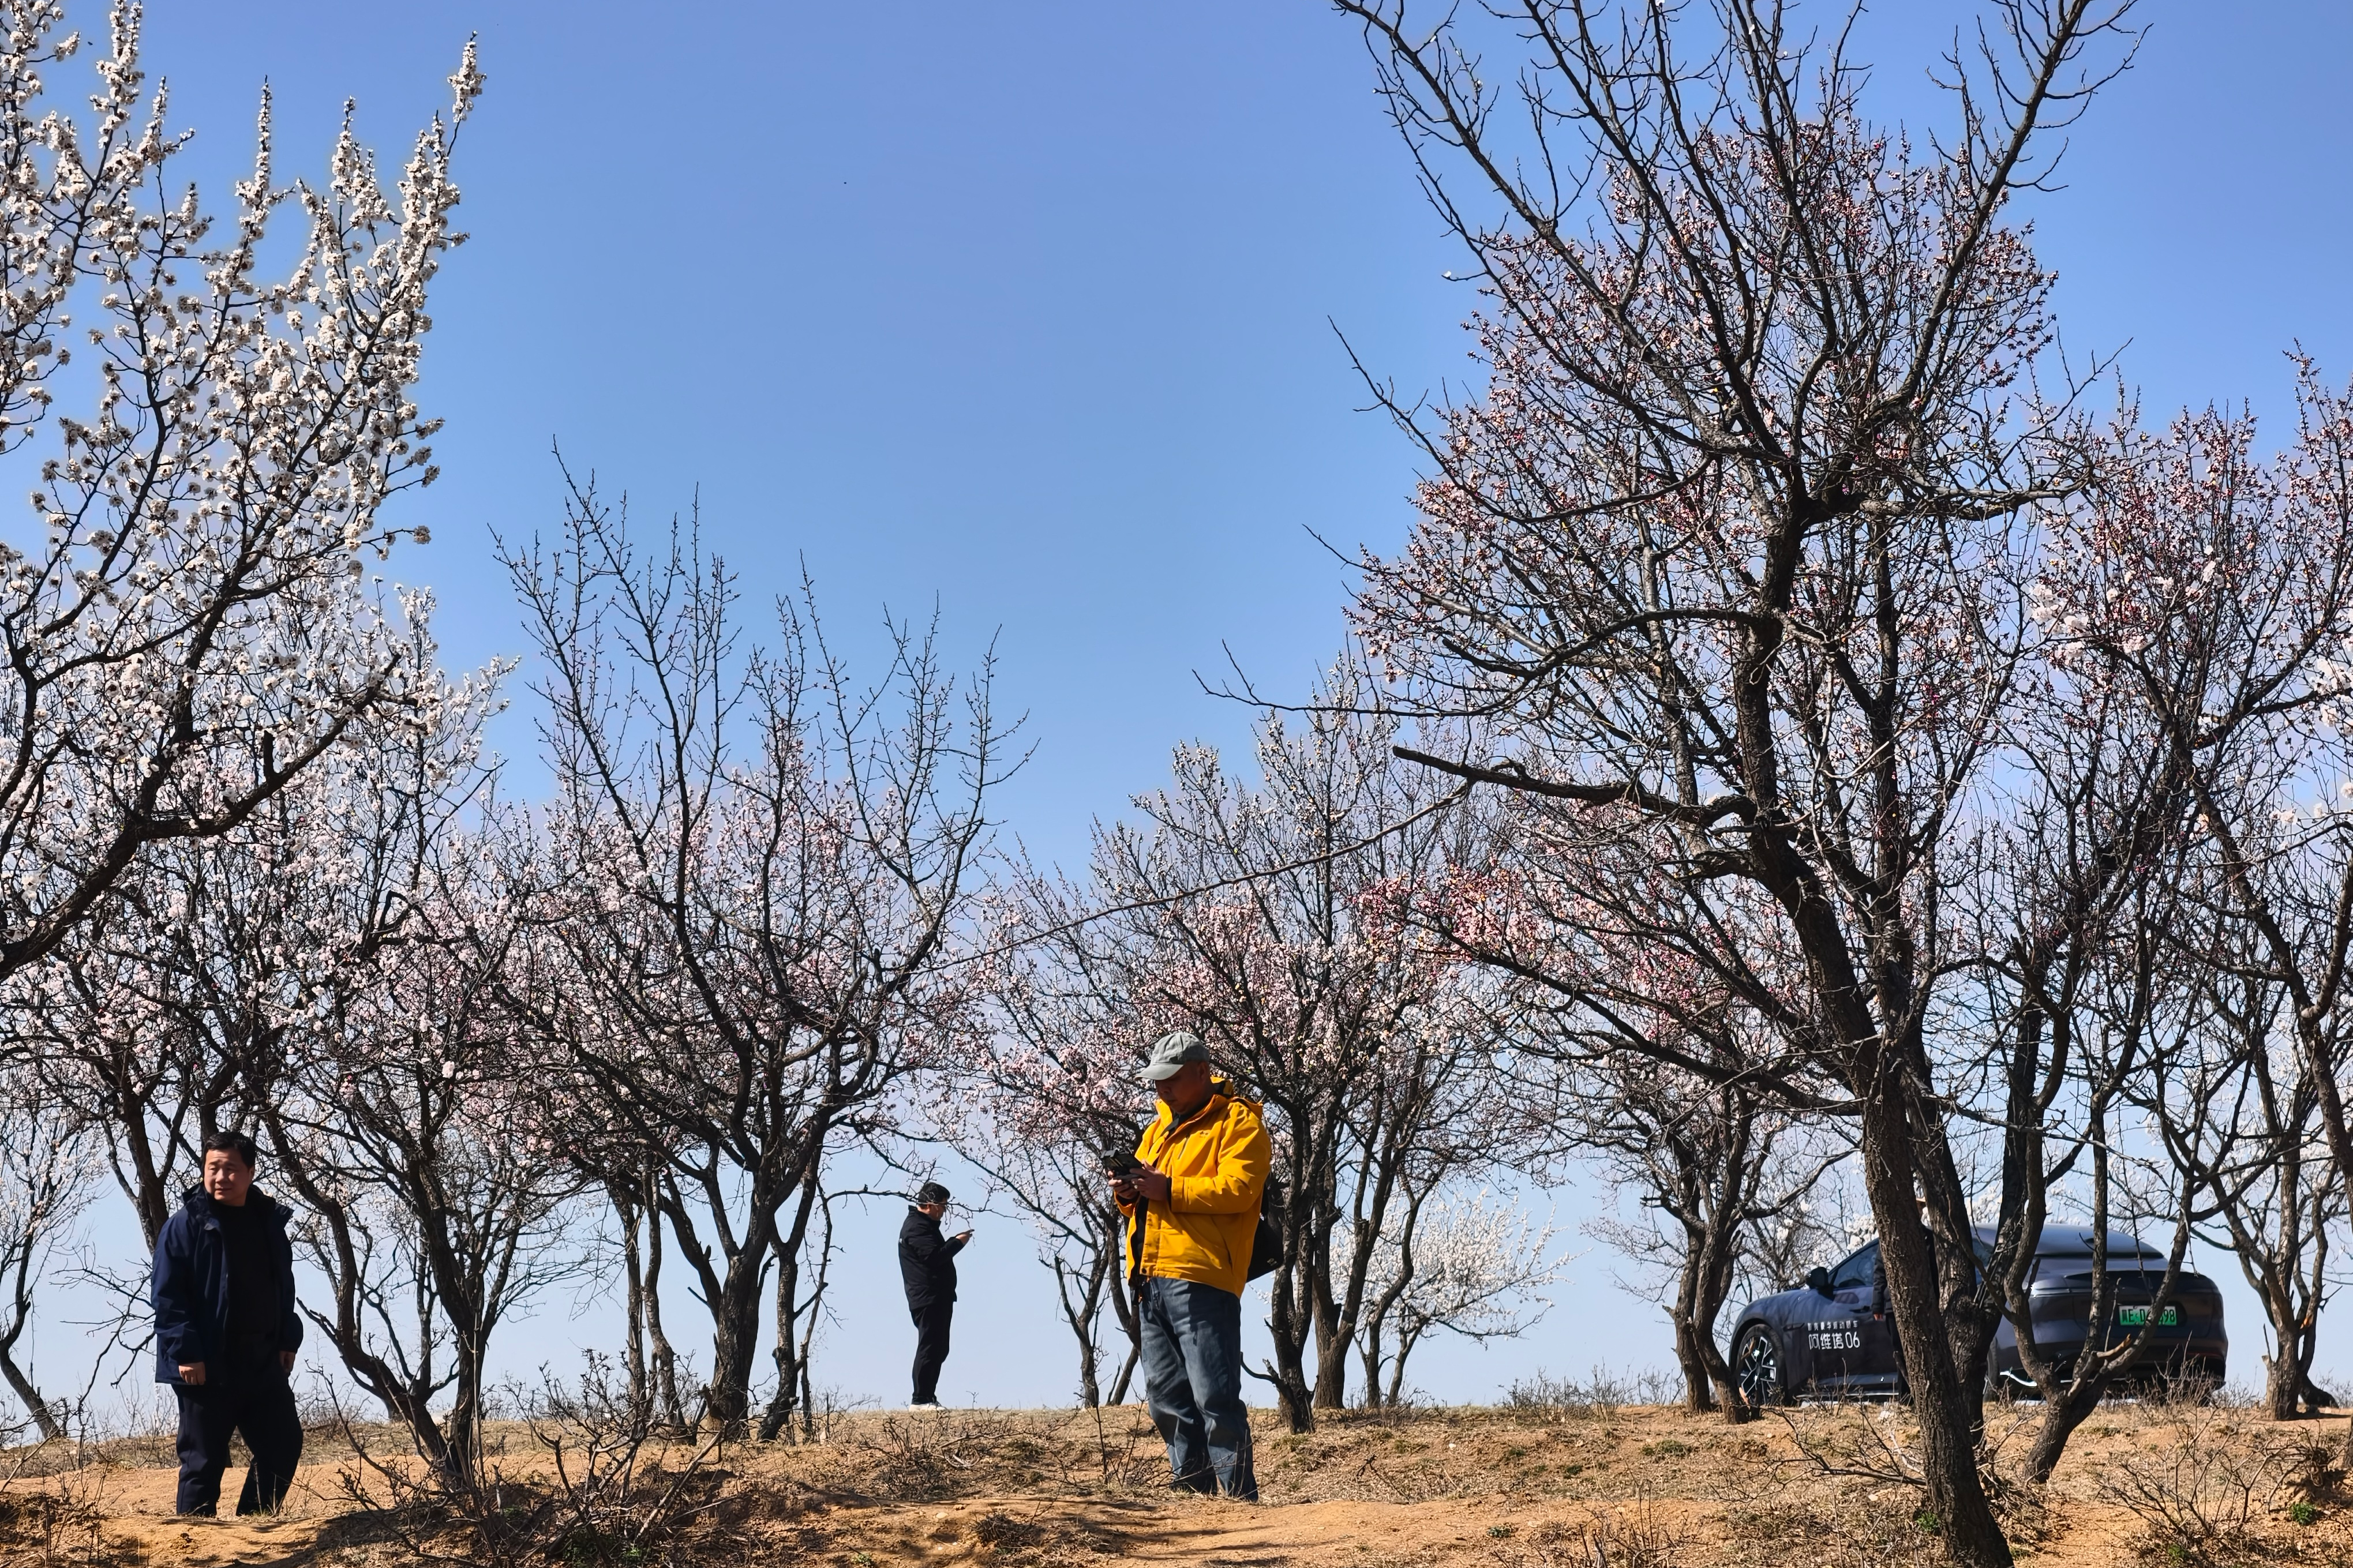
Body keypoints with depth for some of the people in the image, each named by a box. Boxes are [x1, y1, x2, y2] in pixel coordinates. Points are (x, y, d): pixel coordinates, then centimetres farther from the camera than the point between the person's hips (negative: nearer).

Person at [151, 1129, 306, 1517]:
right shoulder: (186, 1225, -8)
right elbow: (167, 1296, -11)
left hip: (263, 1364, 6)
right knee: (204, 1459, -1)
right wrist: (185, 1353, -18)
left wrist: (288, 1340, 10)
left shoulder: (269, 1222, 10)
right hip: (206, 1368, -6)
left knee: (284, 1443, 9)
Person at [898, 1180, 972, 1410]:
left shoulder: (925, 1224, 21)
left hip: (938, 1298, 11)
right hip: (928, 1299, -11)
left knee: (939, 1349, 13)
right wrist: (958, 1243, -14)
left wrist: (953, 1241, 10)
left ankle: (928, 1398, 17)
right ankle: (920, 1400, -9)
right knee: (929, 1349, -10)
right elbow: (934, 1256, -24)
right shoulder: (916, 1227, -14)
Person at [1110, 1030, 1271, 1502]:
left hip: (1202, 1277, -9)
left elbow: (1238, 1188, -14)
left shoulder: (1237, 1122, -1)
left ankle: (1238, 1496, -8)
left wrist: (1168, 1188, -18)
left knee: (1214, 1394, -11)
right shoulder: (1159, 1126, 24)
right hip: (1152, 1279, 9)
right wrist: (1128, 1192, 4)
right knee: (1166, 1393, 10)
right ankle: (1192, 1487, 18)